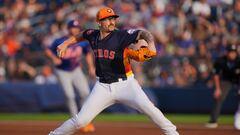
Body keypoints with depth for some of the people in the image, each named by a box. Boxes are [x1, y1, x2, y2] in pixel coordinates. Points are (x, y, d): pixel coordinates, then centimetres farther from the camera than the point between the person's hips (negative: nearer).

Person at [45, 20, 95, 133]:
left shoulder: (83, 42, -8)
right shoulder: (60, 42, -20)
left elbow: (88, 53, 8)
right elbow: (48, 51, -13)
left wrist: (91, 67, -2)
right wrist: (54, 58, -32)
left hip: (76, 70, 4)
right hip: (63, 72, -4)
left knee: (85, 93, -5)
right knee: (70, 96, -13)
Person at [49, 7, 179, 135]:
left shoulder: (121, 35, -12)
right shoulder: (93, 35, 1)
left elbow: (143, 33, -22)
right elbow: (82, 35, 25)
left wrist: (151, 45, -40)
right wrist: (66, 43, 19)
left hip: (125, 84, -3)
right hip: (103, 86, 3)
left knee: (148, 108, -22)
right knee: (81, 120, -2)